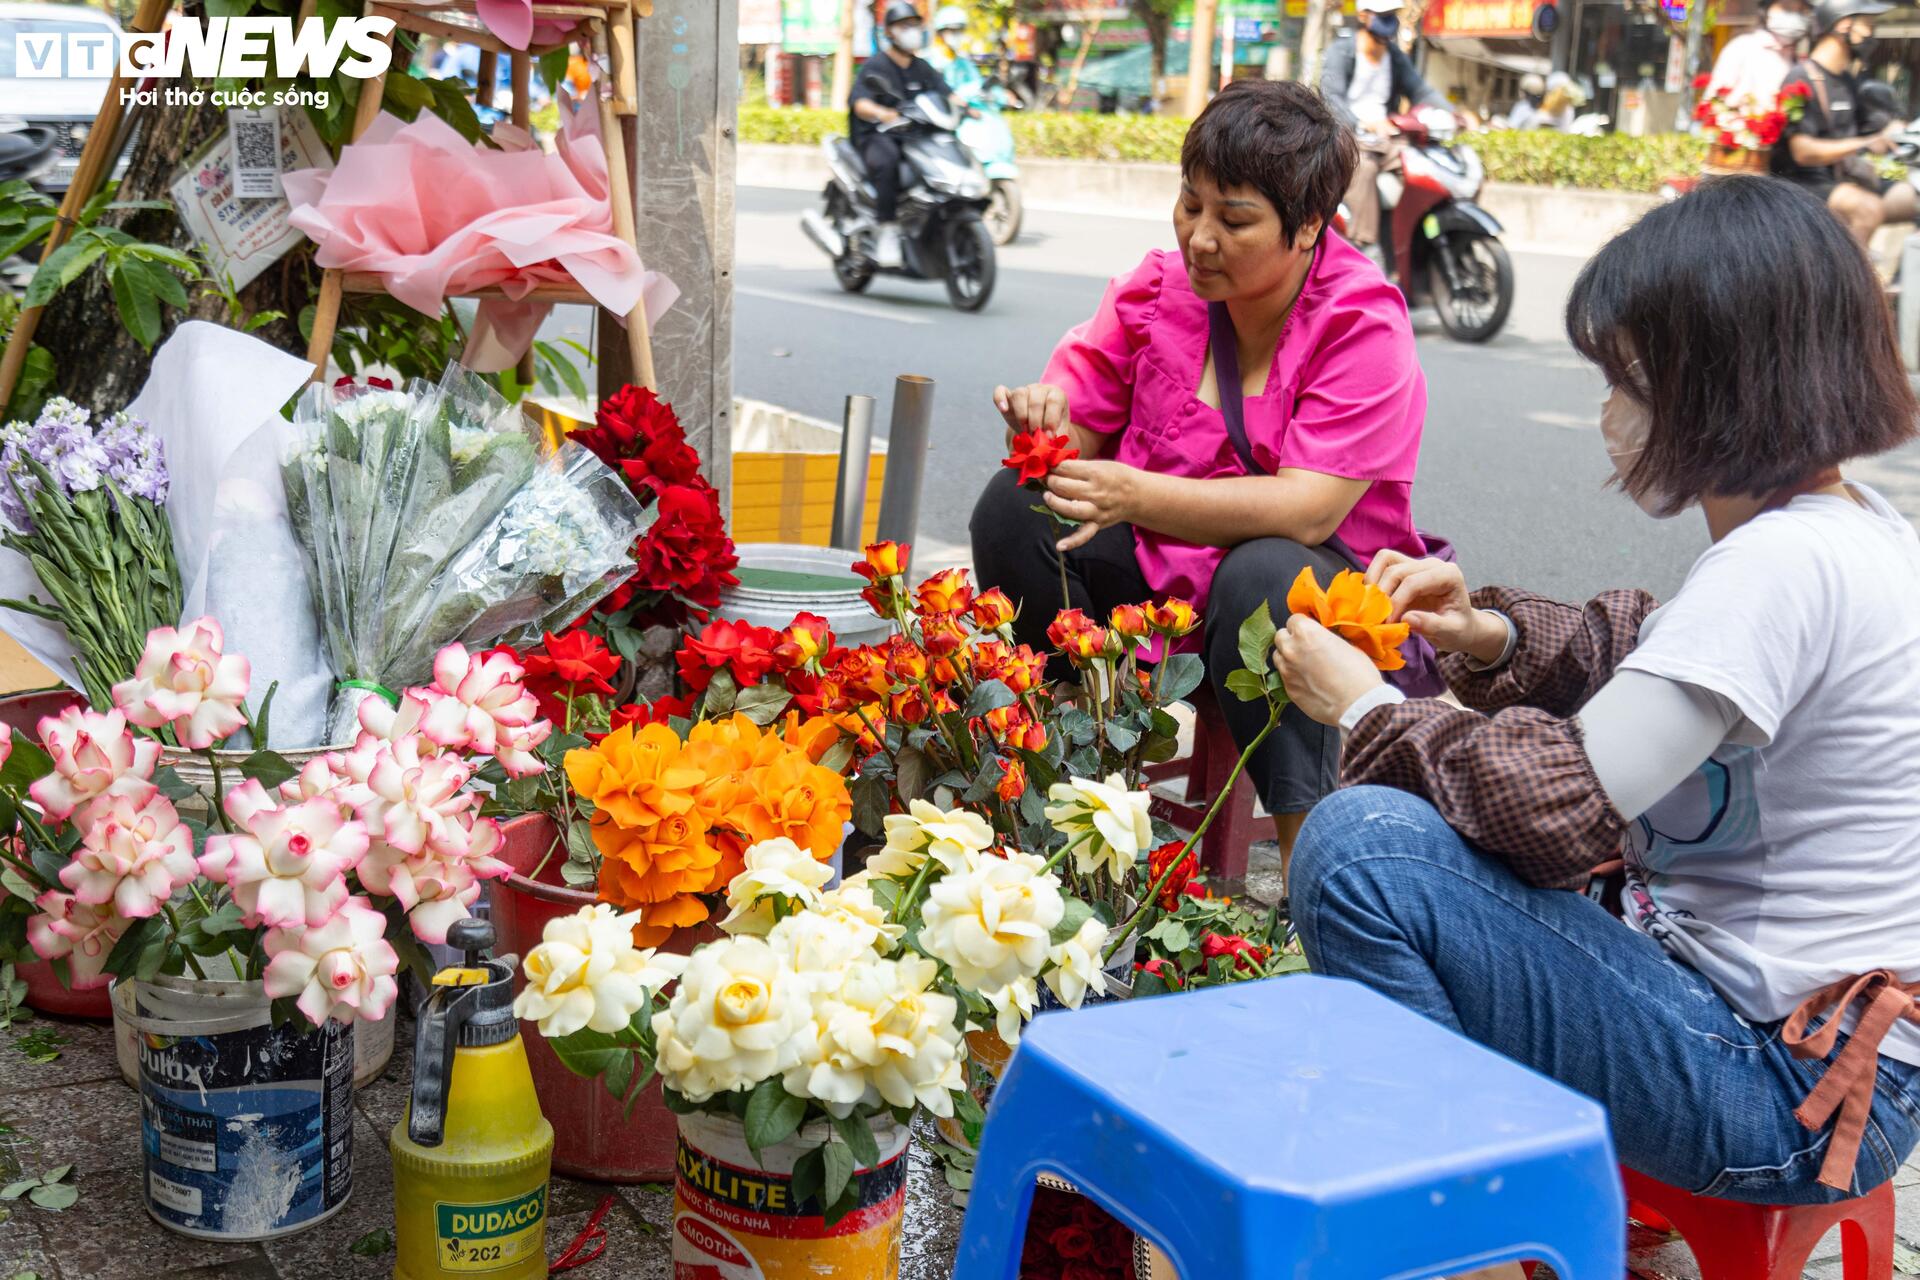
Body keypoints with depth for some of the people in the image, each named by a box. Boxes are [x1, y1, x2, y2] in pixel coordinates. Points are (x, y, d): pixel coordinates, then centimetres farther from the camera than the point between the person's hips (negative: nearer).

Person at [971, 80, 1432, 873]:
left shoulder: (1366, 329, -16)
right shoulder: (1158, 288, -2)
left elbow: (1309, 509, -27)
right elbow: (1080, 430, 0)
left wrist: (1136, 495, -38)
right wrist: (1046, 419, -27)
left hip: (1325, 580, -4)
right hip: (1154, 569, 5)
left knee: (1262, 577, -38)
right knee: (1016, 506, -18)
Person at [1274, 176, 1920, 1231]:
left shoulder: (1786, 565, -24)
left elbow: (1563, 807, -27)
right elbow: (1650, 652, 22)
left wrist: (1368, 711, -11)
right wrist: (1494, 635, 4)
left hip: (1788, 1094, -10)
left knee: (1360, 845, -22)